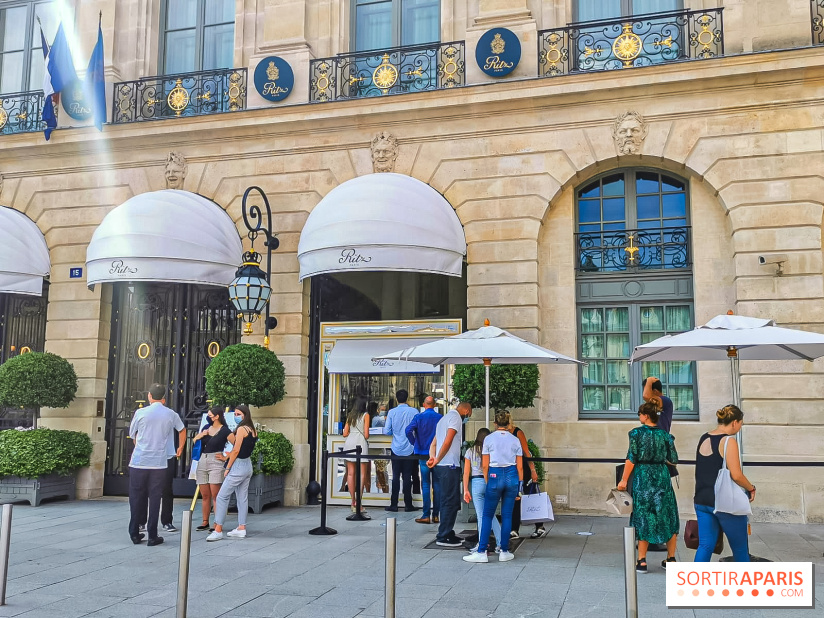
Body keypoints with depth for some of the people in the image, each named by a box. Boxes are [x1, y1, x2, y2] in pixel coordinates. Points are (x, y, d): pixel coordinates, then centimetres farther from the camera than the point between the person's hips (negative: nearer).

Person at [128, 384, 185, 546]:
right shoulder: (171, 415, 4)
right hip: (159, 463, 1)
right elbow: (182, 430, 22)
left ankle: (135, 534, 16)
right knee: (154, 499, 4)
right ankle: (152, 536, 6)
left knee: (136, 498, 10)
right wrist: (180, 448, 38)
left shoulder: (141, 413, -3)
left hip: (138, 462, -1)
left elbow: (132, 434, 13)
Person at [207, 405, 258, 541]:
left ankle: (218, 530, -8)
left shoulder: (241, 429, -13)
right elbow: (243, 449, 12)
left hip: (238, 466, -9)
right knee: (242, 498, 11)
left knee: (222, 497, -6)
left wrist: (227, 468, -9)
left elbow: (236, 450, -15)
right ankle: (241, 528, 12)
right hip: (248, 465, 9)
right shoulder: (253, 430, 10)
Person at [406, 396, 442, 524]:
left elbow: (409, 430, -17)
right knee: (436, 484, 7)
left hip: (423, 454, -1)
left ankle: (426, 515, 0)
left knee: (425, 485, 2)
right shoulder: (440, 418, -1)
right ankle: (436, 515, 10)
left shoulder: (419, 417, -4)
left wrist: (415, 443, -3)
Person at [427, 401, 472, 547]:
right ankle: (443, 537, -1)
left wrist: (432, 458, 3)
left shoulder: (444, 418, 23)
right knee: (450, 502, -4)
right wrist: (437, 460, -16)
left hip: (441, 466, 10)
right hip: (449, 466, -10)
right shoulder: (456, 418, -8)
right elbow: (447, 442, -20)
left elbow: (433, 444, 18)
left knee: (448, 502, 16)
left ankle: (448, 533, 22)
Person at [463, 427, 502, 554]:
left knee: (481, 516, 3)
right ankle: (500, 544, 9)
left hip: (476, 483, -1)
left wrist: (465, 490, 6)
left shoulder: (470, 451, 4)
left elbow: (466, 472, 3)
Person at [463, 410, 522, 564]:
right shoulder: (515, 440, 6)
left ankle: (482, 552, 1)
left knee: (487, 515, 4)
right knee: (507, 515, 9)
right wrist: (520, 484, 13)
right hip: (512, 476, 2)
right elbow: (520, 466, 6)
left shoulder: (489, 439, 0)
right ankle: (504, 552, 13)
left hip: (495, 476, -2)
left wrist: (487, 482, 8)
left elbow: (485, 465, -1)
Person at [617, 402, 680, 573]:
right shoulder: (665, 435, 2)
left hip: (643, 477, -2)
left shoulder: (637, 433, -7)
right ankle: (671, 559, 18)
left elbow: (631, 459, -11)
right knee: (668, 517, 14)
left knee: (643, 518, 5)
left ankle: (642, 561, 3)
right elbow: (673, 460, 5)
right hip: (662, 477, 2)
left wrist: (624, 480, -5)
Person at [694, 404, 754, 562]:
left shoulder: (704, 439, 10)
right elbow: (736, 475, -20)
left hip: (702, 500, 7)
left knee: (705, 545, 6)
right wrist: (751, 488, -2)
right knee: (740, 547, 11)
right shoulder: (729, 441, -14)